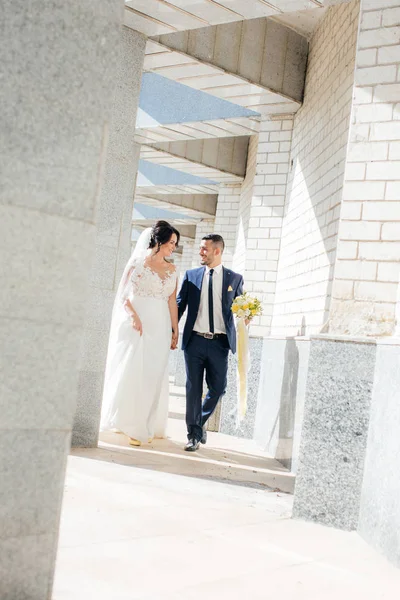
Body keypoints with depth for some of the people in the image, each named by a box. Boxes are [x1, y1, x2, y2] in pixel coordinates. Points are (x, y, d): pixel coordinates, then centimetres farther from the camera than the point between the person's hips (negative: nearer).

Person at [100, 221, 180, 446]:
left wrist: (175, 330, 6)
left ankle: (145, 427, 12)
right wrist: (133, 315, -18)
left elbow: (172, 302, 11)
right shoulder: (138, 262, 0)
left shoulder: (172, 269, 12)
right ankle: (124, 422, 5)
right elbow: (123, 294, -4)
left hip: (160, 328, 4)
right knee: (130, 371, -5)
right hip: (136, 325, -4)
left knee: (154, 376, 4)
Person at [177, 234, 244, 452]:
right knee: (193, 389, 3)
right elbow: (179, 305, 8)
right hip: (195, 341, 0)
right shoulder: (191, 276, 8)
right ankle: (194, 434, 13)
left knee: (218, 388, 3)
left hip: (220, 343, 0)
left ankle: (200, 423, 28)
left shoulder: (234, 278, 7)